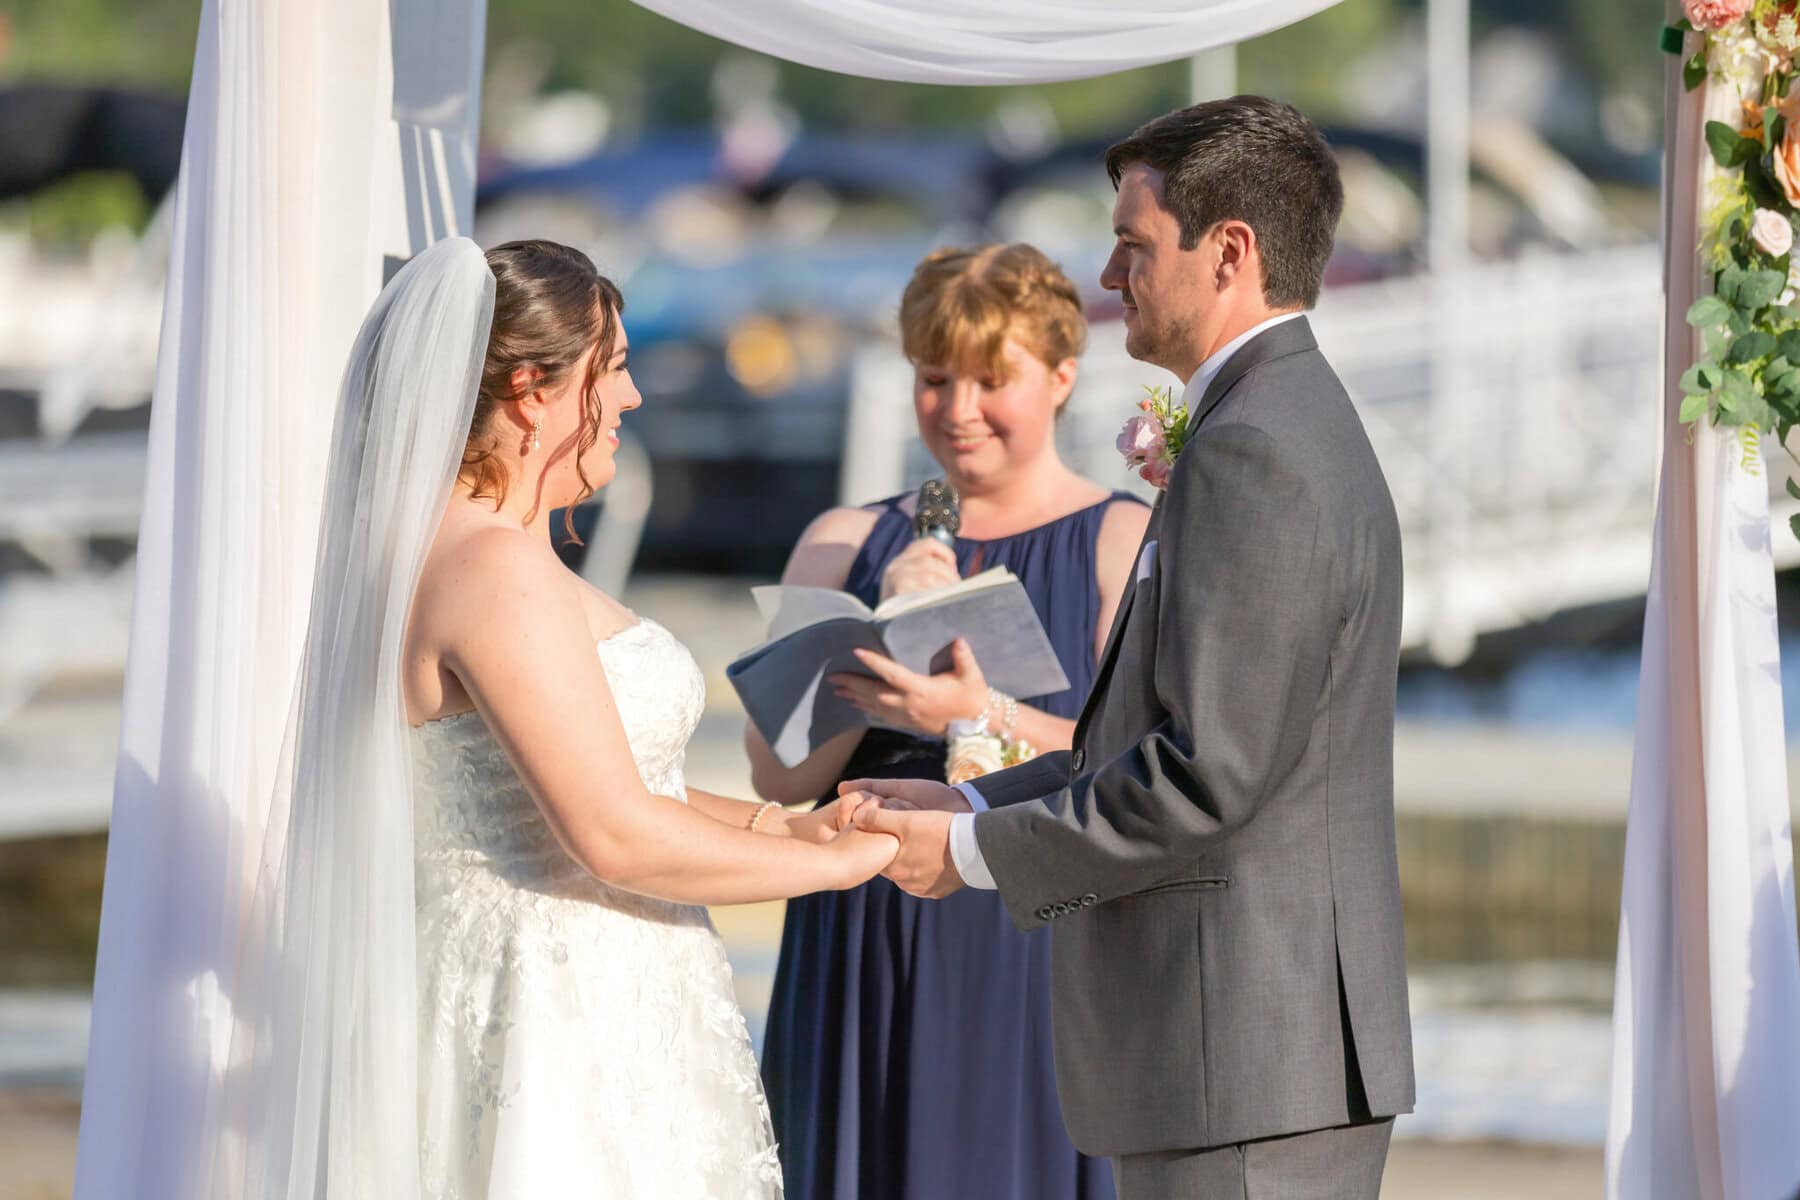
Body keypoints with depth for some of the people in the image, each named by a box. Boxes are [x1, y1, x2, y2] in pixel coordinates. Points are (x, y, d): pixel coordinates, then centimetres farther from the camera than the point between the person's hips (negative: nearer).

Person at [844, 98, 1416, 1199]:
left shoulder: (1250, 455, -16)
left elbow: (1210, 771, -21)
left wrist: (976, 852, -12)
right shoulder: (1302, 428, 17)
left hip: (1242, 1057, -10)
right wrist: (968, 806, 12)